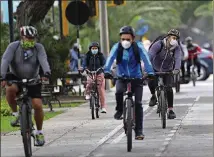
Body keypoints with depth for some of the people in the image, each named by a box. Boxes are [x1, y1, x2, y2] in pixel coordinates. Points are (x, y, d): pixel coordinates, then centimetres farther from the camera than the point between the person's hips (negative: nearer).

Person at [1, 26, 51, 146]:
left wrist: (47, 73, -45)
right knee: (10, 89, -35)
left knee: (38, 105, -13)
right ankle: (16, 115, -13)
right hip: (16, 78, -1)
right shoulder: (13, 46, -12)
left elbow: (43, 60, -25)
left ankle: (39, 132, 8)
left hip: (33, 80, 1)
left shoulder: (38, 48, -9)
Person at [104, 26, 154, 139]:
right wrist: (106, 71, -40)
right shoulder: (117, 47, -10)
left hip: (136, 78, 0)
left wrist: (150, 72, -38)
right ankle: (119, 110, -1)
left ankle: (139, 131, -1)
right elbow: (110, 59, -23)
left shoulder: (138, 47, -12)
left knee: (138, 103, -8)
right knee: (119, 92, -31)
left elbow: (146, 59, -22)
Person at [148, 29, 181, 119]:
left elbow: (178, 58, -29)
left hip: (168, 71, 1)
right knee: (151, 82, -26)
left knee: (169, 88, -13)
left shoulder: (176, 48, -14)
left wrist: (176, 69, -50)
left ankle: (170, 110, -4)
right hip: (155, 70, -1)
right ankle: (153, 96, 5)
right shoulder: (159, 44, -22)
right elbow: (150, 56, -34)